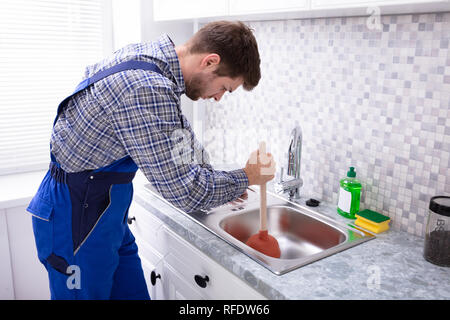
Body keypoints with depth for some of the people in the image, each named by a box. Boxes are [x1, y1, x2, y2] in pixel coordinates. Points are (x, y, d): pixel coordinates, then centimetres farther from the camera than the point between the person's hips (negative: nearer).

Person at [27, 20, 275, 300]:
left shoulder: (150, 55, -1)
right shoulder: (146, 89, -32)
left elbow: (179, 128, 16)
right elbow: (183, 191, -26)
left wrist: (222, 185, 16)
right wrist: (246, 178, -9)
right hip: (77, 217, -9)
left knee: (132, 292, 17)